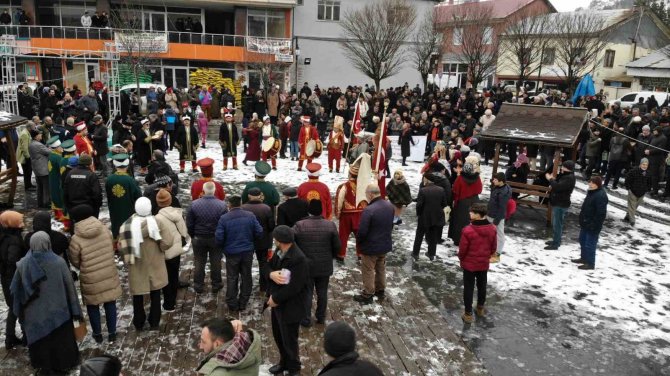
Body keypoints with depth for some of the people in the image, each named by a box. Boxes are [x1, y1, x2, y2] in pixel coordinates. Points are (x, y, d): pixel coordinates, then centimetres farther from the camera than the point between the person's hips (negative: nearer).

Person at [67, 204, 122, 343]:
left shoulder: (76, 239, -19)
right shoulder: (105, 230, -10)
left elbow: (75, 261, -5)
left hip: (91, 279, -3)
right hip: (109, 275, 3)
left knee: (93, 306, 18)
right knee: (110, 304, 17)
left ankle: (98, 334, 32)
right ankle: (112, 333, 28)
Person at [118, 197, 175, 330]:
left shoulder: (126, 225, -13)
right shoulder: (159, 222, -17)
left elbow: (121, 248, -11)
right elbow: (166, 244, -19)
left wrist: (128, 259, 7)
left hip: (136, 269, 0)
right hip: (155, 267, 0)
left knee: (138, 297, 19)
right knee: (155, 296, 19)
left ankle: (138, 324, 33)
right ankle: (154, 323, 30)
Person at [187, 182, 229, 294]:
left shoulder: (194, 204, -14)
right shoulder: (222, 205, -17)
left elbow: (189, 224, -6)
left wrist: (193, 236, 10)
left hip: (199, 238, 1)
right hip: (216, 239, 0)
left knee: (199, 263, 15)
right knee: (215, 262, 15)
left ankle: (198, 286, 25)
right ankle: (216, 284, 26)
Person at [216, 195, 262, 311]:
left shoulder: (224, 218, -13)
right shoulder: (250, 215, -7)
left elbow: (219, 237, -13)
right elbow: (259, 232, -5)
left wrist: (222, 247, 7)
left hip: (232, 253, -2)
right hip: (248, 251, 2)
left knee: (232, 278, 12)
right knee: (246, 277, 15)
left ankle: (232, 304, 20)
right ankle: (243, 303, 23)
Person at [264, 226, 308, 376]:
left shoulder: (298, 259, -29)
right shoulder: (279, 251, -2)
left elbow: (294, 287, -30)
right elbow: (267, 266, 5)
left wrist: (275, 299, -20)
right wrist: (271, 274, -18)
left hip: (290, 307, -8)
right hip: (277, 302, 8)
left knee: (289, 340, 11)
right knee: (278, 336, 24)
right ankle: (284, 362, 48)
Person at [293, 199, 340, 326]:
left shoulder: (300, 225, -14)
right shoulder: (330, 225, -9)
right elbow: (337, 246, -4)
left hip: (305, 266, -2)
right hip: (324, 266, 2)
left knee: (307, 293, 9)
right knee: (322, 292, 15)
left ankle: (306, 319, 17)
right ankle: (321, 317, 28)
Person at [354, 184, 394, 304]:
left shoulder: (368, 210, -29)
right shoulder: (390, 206, -3)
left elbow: (362, 231, -25)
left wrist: (358, 240, -5)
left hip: (370, 246, -7)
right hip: (385, 244, 7)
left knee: (368, 271, 8)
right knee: (381, 268, 23)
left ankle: (367, 295, 19)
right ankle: (380, 290, 37)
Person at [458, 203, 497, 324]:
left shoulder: (468, 230, -27)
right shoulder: (492, 229, -10)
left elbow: (462, 249, -16)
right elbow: (494, 248, 2)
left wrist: (461, 259, 4)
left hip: (469, 264, -5)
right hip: (484, 264, 5)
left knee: (468, 288, 8)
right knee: (482, 286, 22)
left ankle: (468, 314, 15)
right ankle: (480, 309, 40)